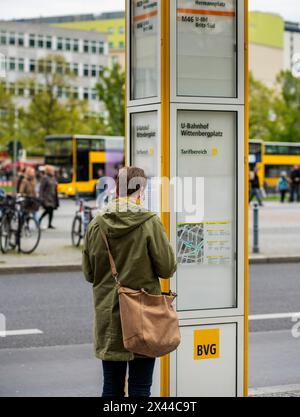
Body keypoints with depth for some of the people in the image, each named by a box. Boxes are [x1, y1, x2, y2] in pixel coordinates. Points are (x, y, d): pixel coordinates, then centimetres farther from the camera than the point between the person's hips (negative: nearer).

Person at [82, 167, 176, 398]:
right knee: (140, 387, 5)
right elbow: (167, 268, -8)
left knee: (111, 386, 12)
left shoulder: (96, 224, -1)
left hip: (107, 316, 4)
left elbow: (88, 273, 6)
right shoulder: (150, 223, -12)